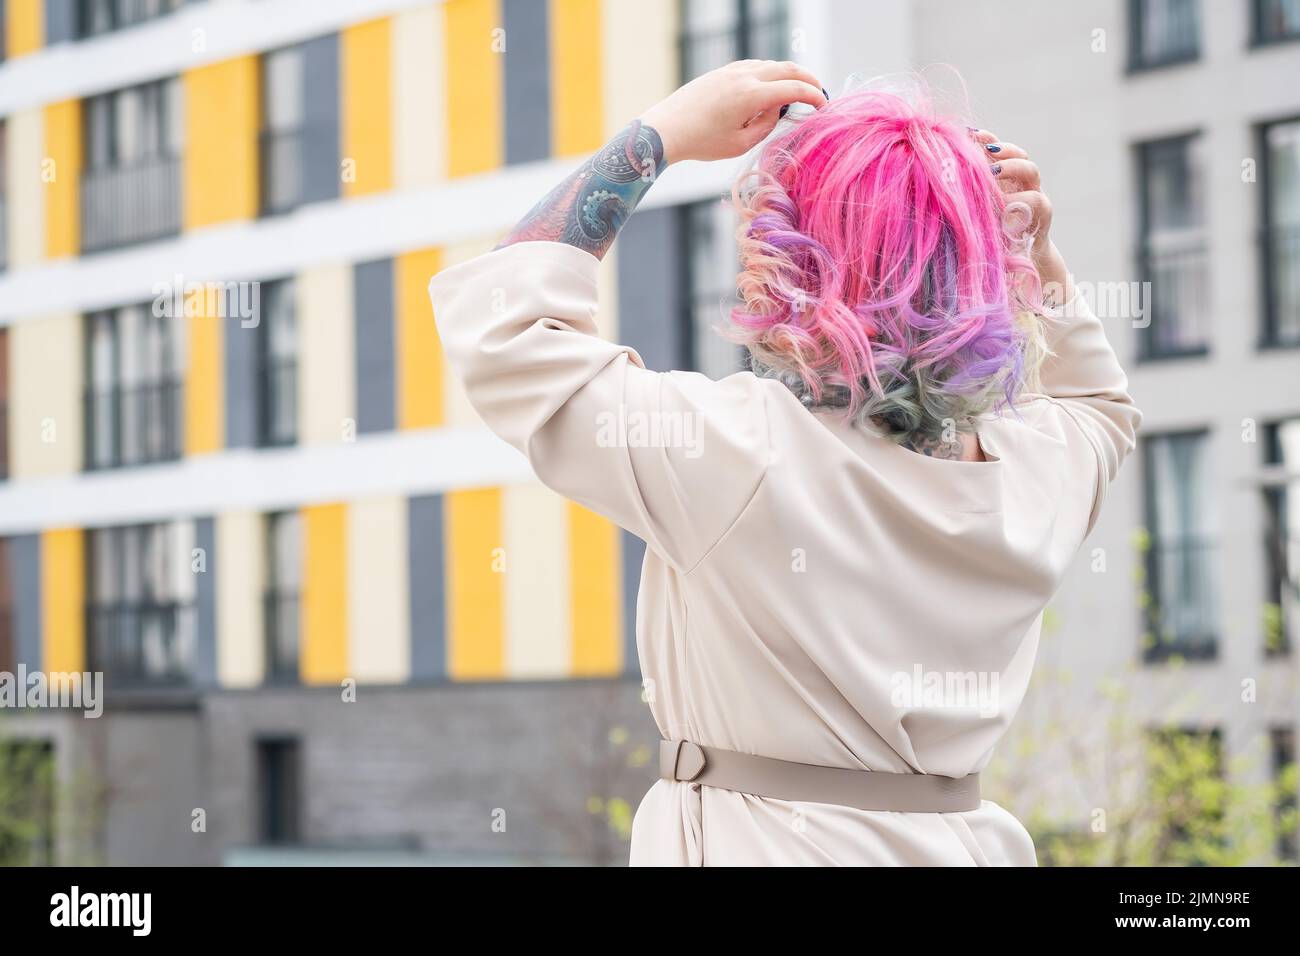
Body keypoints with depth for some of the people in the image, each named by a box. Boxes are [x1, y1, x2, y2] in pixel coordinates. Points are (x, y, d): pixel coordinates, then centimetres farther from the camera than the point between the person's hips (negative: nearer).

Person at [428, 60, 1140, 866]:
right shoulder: (1035, 475, -7)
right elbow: (1103, 407, 19)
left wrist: (660, 135, -11)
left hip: (752, 839, -4)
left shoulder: (739, 453, -23)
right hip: (955, 837, 4)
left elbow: (494, 315, -15)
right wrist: (1040, 255, 4)